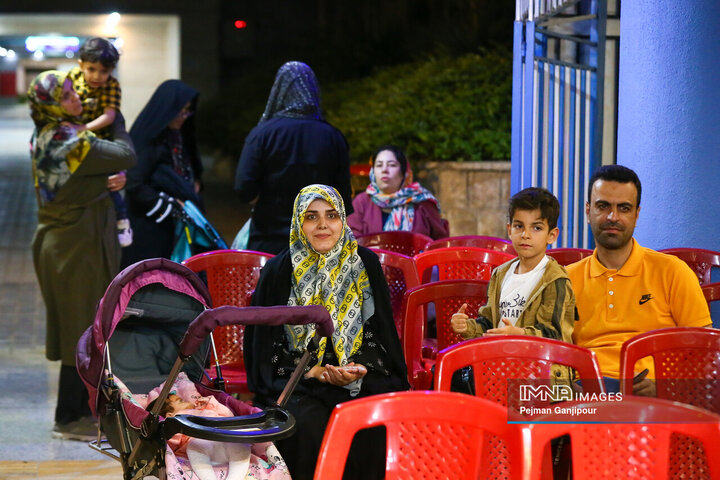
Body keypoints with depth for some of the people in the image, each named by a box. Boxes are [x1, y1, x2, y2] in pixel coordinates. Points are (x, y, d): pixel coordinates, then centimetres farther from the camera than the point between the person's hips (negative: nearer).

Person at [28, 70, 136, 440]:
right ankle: (69, 419, 6)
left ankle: (83, 409, 26)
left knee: (82, 328, 17)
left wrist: (106, 181, -4)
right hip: (78, 247, -9)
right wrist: (116, 121, 3)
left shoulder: (42, 139, 7)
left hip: (59, 242, 9)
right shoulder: (70, 141, -22)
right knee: (81, 329, -1)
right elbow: (126, 156, -15)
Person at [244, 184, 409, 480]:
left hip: (360, 378, 1)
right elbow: (266, 344, 2)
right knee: (310, 424, -32)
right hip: (296, 379, -1)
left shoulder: (365, 265, 6)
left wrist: (357, 370, -12)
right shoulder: (279, 271, 2)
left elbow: (380, 333, 8)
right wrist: (313, 373, -12)